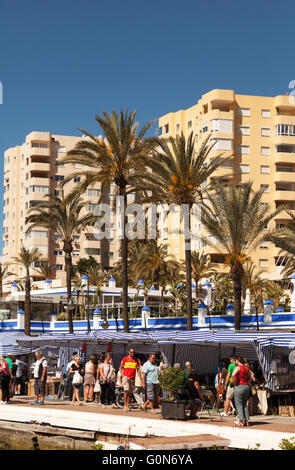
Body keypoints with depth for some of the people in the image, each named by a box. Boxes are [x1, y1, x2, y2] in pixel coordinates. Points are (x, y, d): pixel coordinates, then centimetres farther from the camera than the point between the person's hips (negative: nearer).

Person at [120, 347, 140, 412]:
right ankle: (125, 405, -10)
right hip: (126, 377, -3)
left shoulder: (136, 360, 10)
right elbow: (121, 367, 10)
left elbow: (138, 369, 14)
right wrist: (122, 375, -1)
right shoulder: (125, 359, 3)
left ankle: (127, 405, 12)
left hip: (133, 378, 3)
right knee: (126, 390, -16)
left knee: (130, 392, 5)